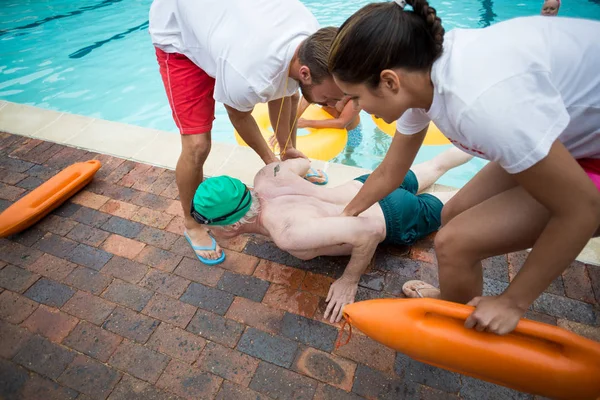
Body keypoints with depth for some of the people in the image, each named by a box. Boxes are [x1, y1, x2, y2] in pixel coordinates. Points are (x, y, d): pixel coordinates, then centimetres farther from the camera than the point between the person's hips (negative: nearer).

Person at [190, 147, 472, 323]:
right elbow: (302, 163, 2)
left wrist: (350, 280, -29)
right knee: (433, 168, 34)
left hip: (394, 217, -6)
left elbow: (371, 228, -43)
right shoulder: (265, 179, -19)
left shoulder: (288, 233, -42)